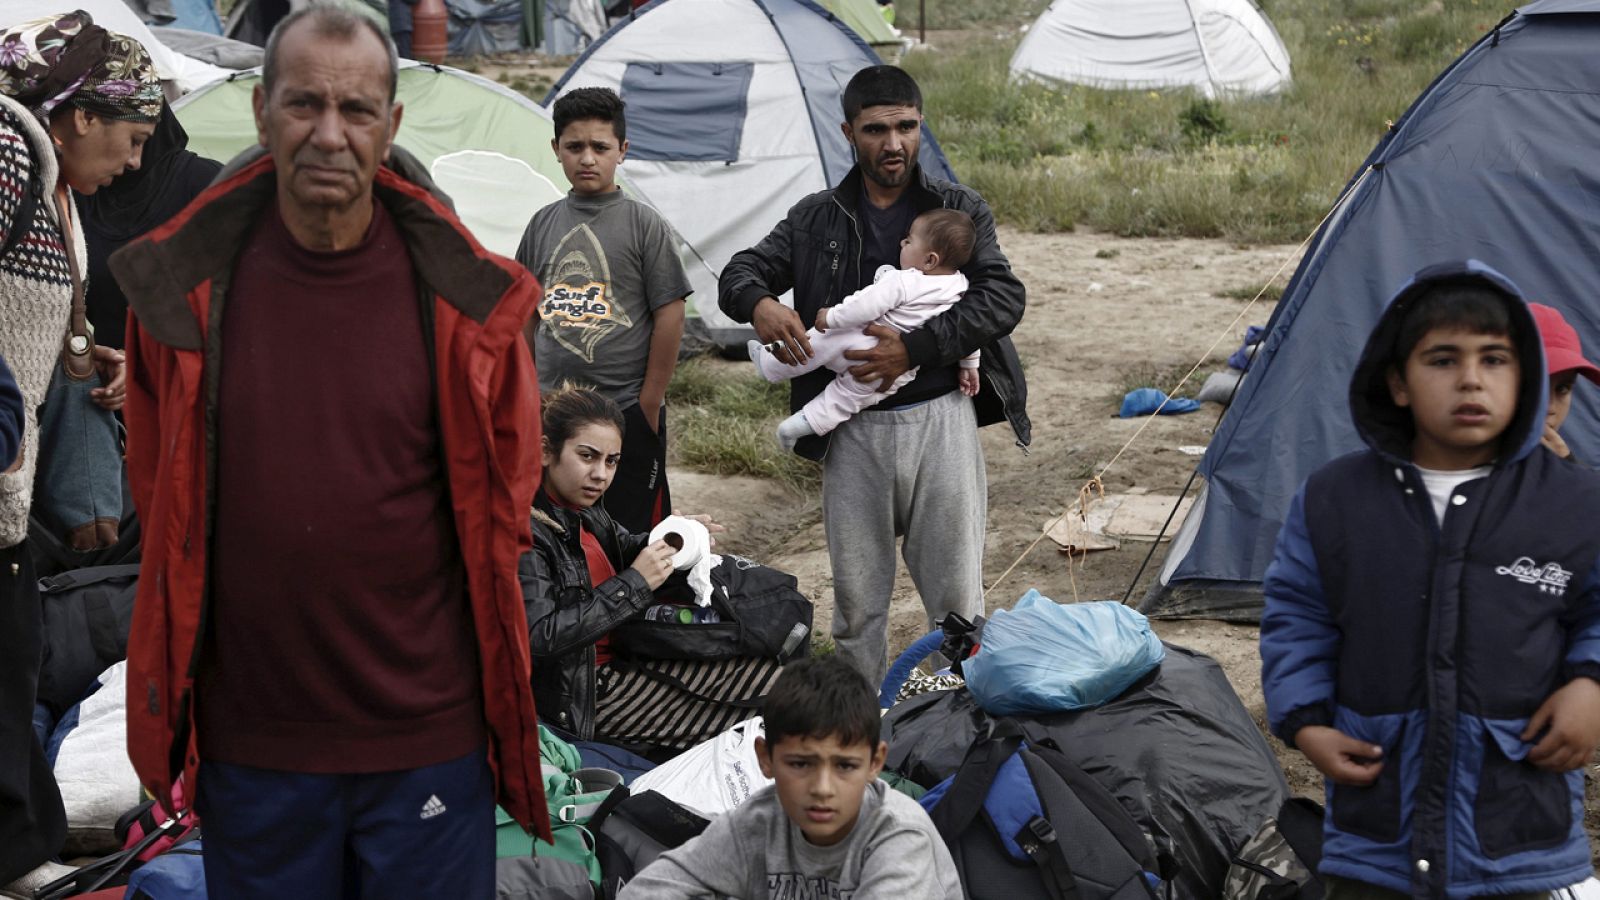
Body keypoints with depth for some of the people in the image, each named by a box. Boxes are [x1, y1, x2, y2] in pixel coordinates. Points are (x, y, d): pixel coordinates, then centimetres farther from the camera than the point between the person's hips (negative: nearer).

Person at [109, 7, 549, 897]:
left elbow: (505, 491, 6)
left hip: (428, 732, -1)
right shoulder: (183, 286, -4)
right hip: (250, 736, 1)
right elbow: (159, 490, 10)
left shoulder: (465, 297, -8)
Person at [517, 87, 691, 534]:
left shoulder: (645, 225, -3)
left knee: (633, 536, 0)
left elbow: (669, 315, -4)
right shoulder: (543, 224, 9)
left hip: (627, 412, -4)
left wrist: (650, 402, -7)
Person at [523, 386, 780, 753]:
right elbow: (539, 636, -30)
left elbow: (624, 548, 25)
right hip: (579, 697, -9)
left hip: (624, 655, 9)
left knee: (769, 676, -1)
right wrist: (634, 583, -26)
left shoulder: (581, 509, 4)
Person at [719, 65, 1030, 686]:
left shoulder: (960, 210, 5)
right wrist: (759, 302, -19)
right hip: (853, 430, 1)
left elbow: (1003, 298, -6)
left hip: (940, 419, -1)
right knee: (856, 595, 9)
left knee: (956, 592, 3)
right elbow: (739, 273, 7)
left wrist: (915, 347, -18)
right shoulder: (816, 220, 10)